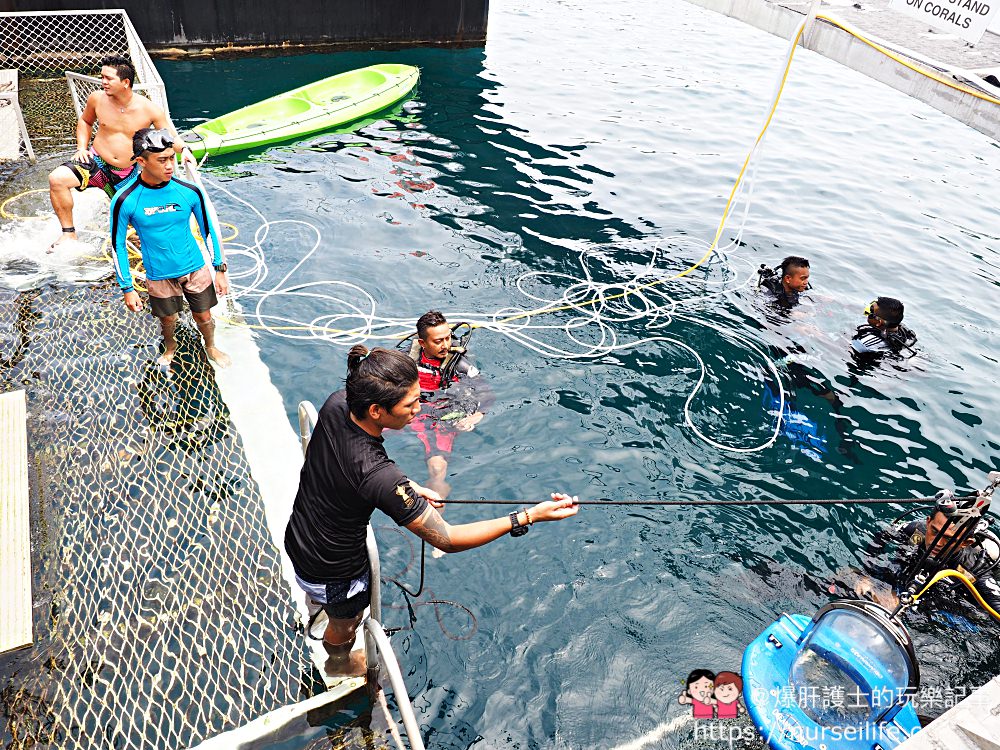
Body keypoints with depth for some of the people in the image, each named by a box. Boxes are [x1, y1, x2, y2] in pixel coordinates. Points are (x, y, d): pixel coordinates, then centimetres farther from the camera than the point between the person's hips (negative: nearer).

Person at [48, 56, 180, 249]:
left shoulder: (150, 110, -13)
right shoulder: (97, 99, -6)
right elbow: (85, 121, 15)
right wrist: (82, 147, 2)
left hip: (126, 174, 0)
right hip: (96, 162, 0)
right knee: (57, 178, -27)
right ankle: (69, 233, -12)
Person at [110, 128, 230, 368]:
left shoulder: (189, 191, -15)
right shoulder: (125, 200, -19)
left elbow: (208, 231, -1)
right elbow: (117, 245, -8)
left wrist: (220, 269, 1)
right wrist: (127, 288, -6)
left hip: (195, 268, 1)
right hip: (159, 276, -1)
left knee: (204, 316, 16)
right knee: (168, 319, 20)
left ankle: (211, 347, 48)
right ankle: (170, 346, 54)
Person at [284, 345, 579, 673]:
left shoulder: (336, 404, -22)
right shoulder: (379, 476, -44)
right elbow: (446, 540, -34)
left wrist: (406, 487, -6)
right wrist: (529, 516, -36)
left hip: (296, 538, 6)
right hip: (335, 571, -6)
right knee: (344, 627, 30)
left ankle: (314, 602, 77)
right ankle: (339, 665, 64)